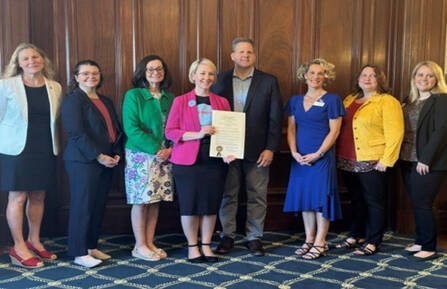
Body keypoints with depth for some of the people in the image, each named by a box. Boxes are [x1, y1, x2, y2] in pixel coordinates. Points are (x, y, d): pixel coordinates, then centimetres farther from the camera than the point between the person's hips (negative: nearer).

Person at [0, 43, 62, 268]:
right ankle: (19, 248, 9)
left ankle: (34, 241, 25)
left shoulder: (55, 87, 6)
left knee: (38, 196, 10)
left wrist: (55, 146, 8)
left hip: (45, 149, 4)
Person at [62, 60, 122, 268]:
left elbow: (116, 130, 18)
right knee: (82, 206, -3)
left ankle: (91, 246, 20)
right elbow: (77, 133, -13)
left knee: (99, 206, 9)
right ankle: (79, 253, 5)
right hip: (83, 161, -7)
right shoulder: (72, 100, -4)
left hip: (106, 161, 7)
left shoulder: (106, 102, 19)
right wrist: (99, 156, -16)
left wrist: (116, 154, 2)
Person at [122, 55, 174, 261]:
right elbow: (131, 128, -11)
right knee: (141, 200, 0)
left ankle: (149, 243, 19)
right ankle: (140, 246, 11)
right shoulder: (133, 96, -4)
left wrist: (170, 148, -7)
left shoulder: (169, 98, 11)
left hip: (164, 156, 5)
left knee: (156, 200, 8)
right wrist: (155, 148, -16)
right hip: (140, 155, -5)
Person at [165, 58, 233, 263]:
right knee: (190, 204, 3)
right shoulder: (180, 101, 1)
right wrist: (197, 134, -15)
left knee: (211, 204, 7)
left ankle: (206, 246, 23)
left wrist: (228, 152, -7)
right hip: (187, 161, -3)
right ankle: (192, 247, 20)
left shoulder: (222, 102, 10)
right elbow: (170, 131, -4)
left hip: (215, 161, 3)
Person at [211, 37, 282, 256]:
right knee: (227, 195, 8)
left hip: (257, 150, 0)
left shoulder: (268, 81, 2)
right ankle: (227, 236, 21)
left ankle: (254, 237, 20)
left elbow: (275, 118, 0)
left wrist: (270, 148, -7)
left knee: (257, 196, 7)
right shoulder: (221, 80, 5)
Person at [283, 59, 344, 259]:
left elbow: (334, 131, -7)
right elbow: (291, 129, 9)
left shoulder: (332, 100, -2)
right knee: (304, 197, 8)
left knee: (321, 197, -3)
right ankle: (309, 240, 20)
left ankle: (320, 242, 8)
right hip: (300, 158, 5)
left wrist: (317, 154, -14)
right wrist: (294, 152, -5)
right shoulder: (295, 101, 11)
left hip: (322, 157, -4)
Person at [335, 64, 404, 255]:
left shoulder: (388, 102, -5)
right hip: (348, 161, 6)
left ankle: (372, 242, 14)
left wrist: (386, 160, -16)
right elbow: (339, 128, 17)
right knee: (356, 201, 16)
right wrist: (338, 154, 9)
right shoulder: (349, 100, 15)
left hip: (372, 162, -6)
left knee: (374, 202, 4)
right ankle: (356, 236, 28)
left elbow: (395, 133, -12)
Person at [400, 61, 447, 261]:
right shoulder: (409, 101, 15)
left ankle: (429, 248, 8)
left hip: (428, 163, -7)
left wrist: (426, 160, -18)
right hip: (408, 160, 7)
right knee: (416, 204, 12)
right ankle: (420, 242, 24)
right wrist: (402, 156, 4)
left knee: (422, 204, -4)